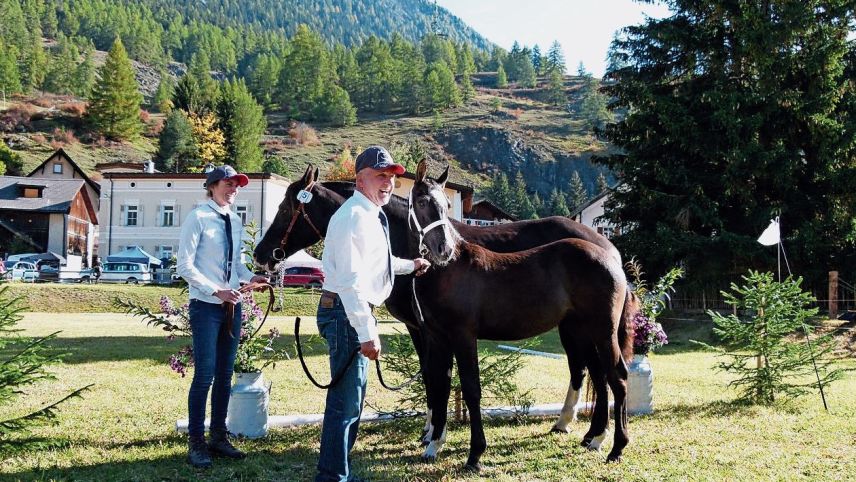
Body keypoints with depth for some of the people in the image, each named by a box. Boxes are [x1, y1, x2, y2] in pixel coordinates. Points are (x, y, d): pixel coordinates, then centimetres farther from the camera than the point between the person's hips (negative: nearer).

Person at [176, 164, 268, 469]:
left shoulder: (235, 221, 10)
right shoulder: (198, 218, -10)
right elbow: (184, 266, -13)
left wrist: (250, 278, -3)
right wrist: (217, 291, -19)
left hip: (232, 306, 7)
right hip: (206, 306, -7)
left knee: (225, 375, 12)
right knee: (205, 375, -4)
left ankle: (219, 437, 23)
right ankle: (196, 443, 7)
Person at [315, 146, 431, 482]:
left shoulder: (372, 215, 14)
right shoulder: (354, 216, -18)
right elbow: (350, 281, -25)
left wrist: (410, 265, 47)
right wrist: (368, 333, -28)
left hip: (356, 312, 11)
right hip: (346, 313, -11)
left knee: (352, 397, 19)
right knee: (346, 402, -7)